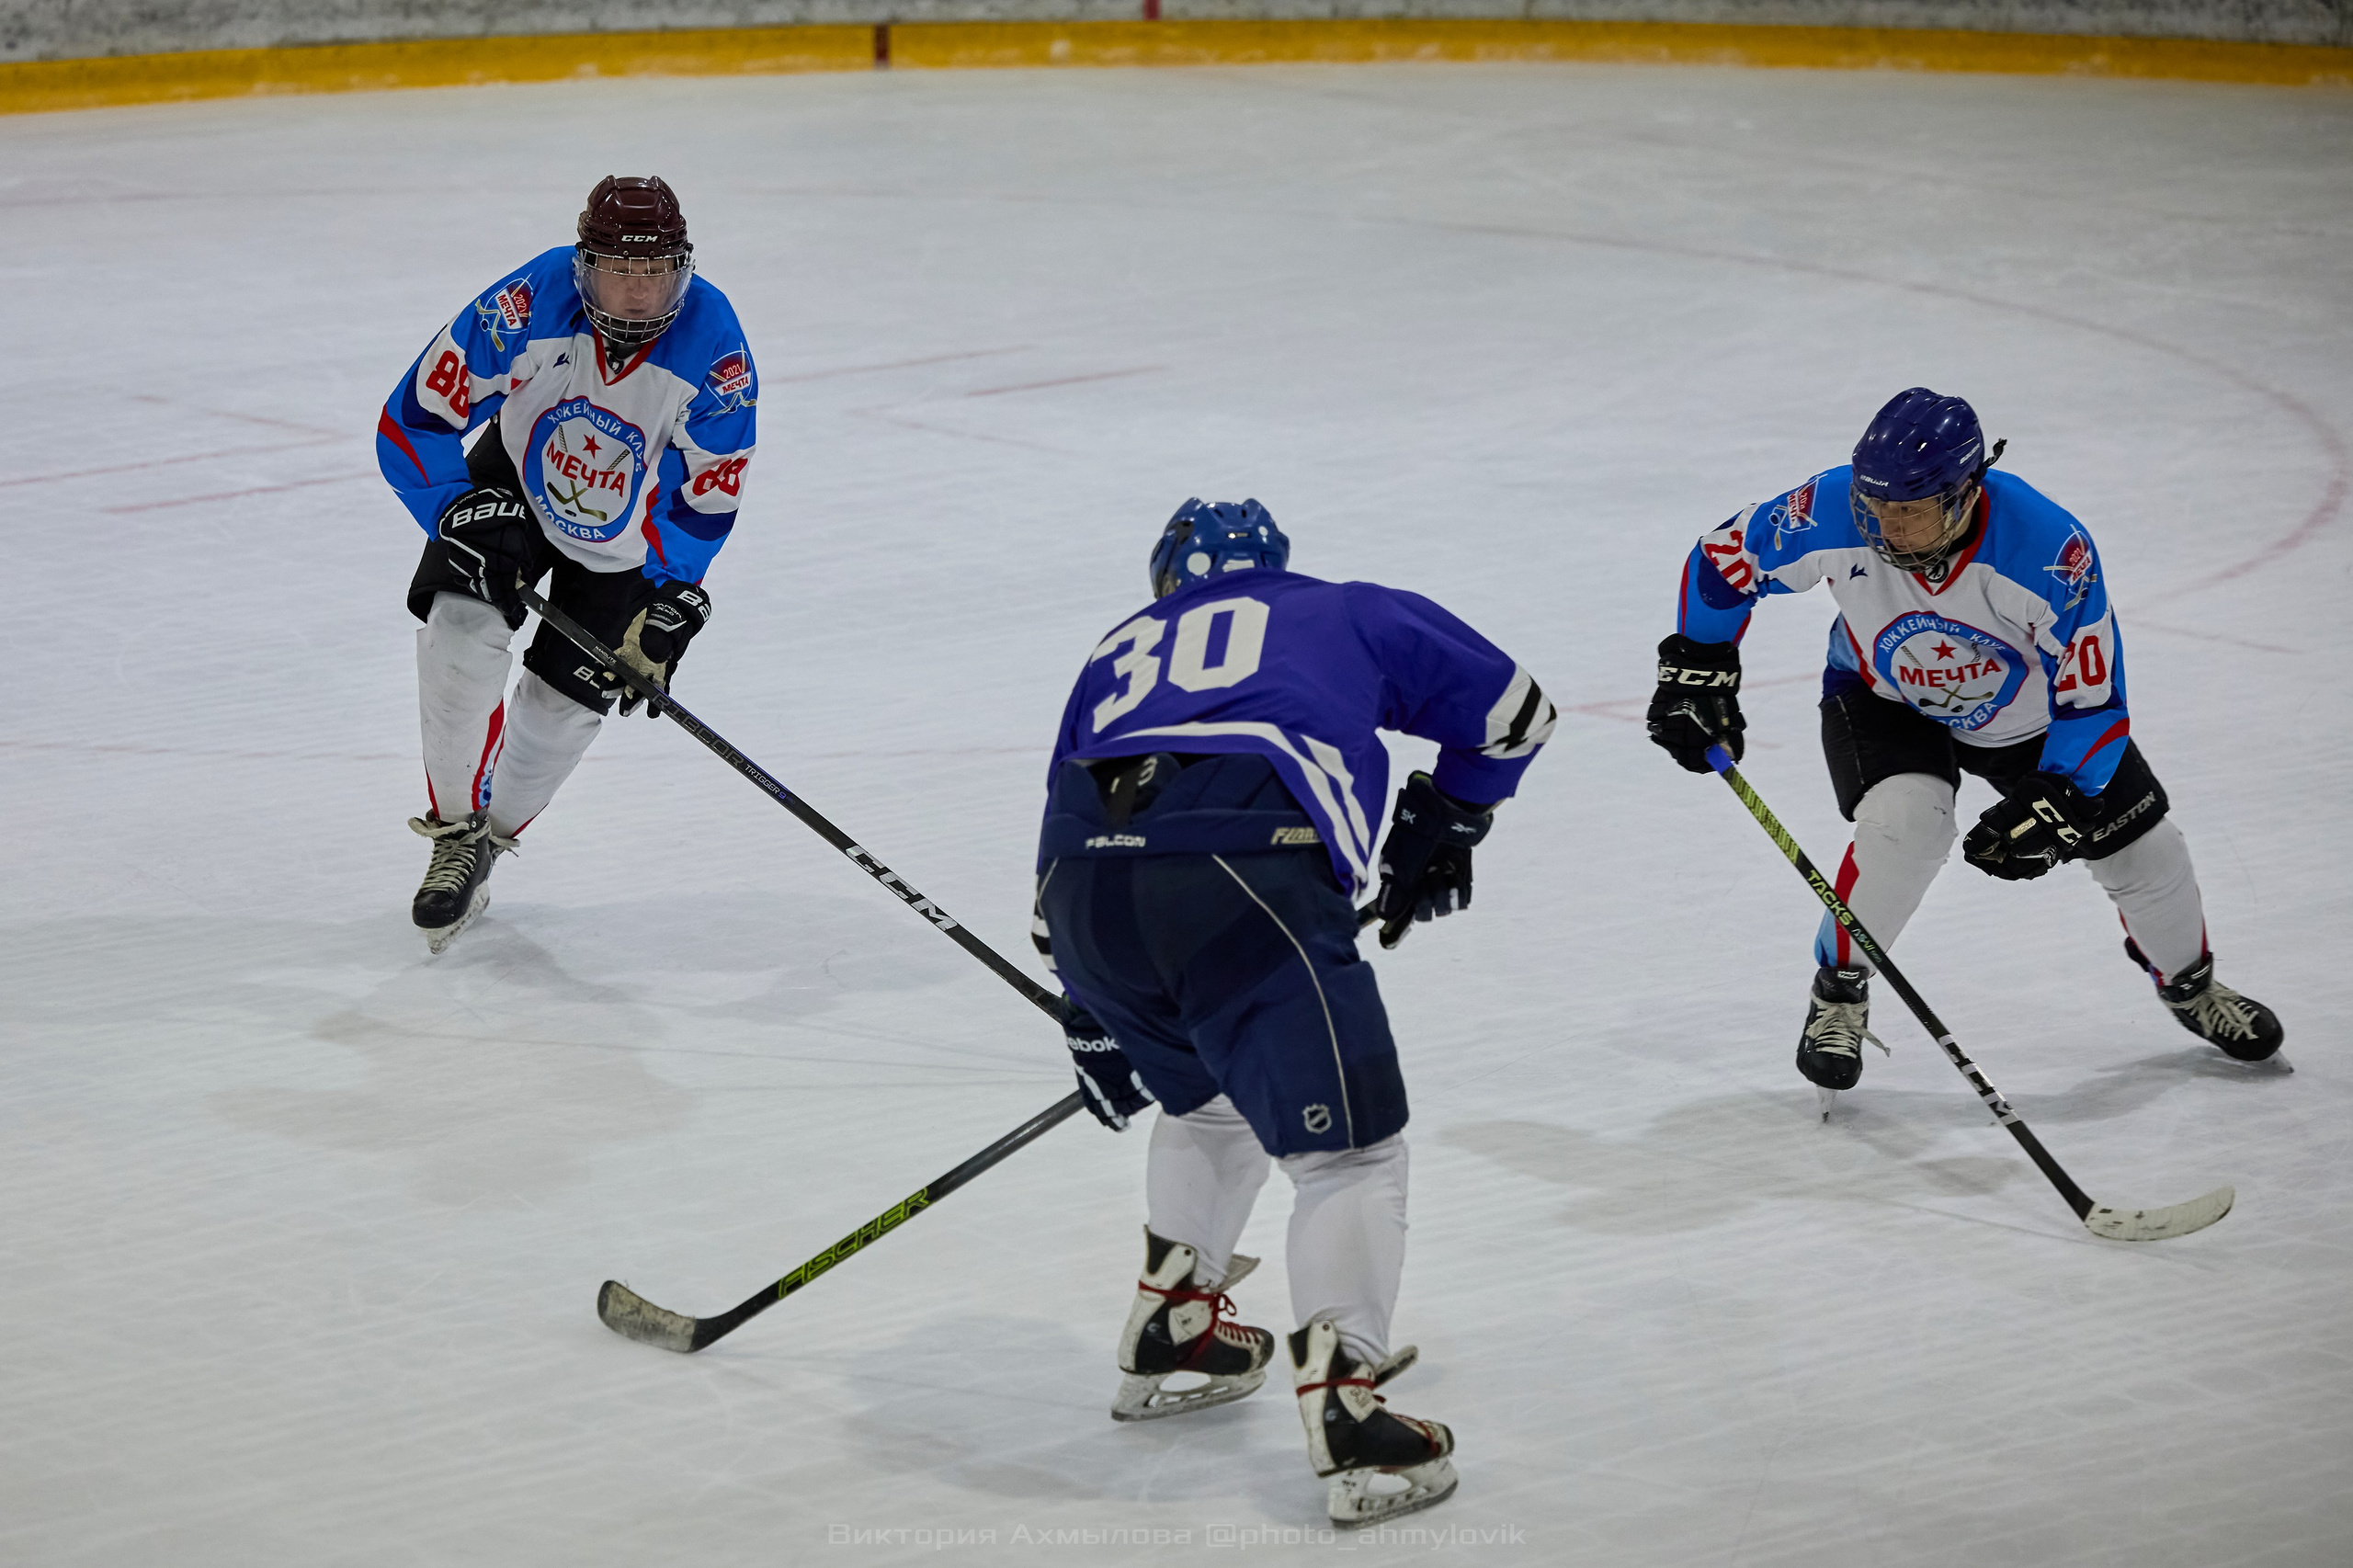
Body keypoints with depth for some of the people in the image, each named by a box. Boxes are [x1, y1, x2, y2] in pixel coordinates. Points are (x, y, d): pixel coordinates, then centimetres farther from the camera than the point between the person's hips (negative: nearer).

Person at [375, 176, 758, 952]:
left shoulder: (713, 350, -30)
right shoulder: (531, 306, -32)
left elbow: (710, 491, -17)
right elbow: (413, 420, -23)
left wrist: (670, 599, -23)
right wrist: (460, 518, -27)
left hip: (629, 536, 0)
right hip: (515, 481, 0)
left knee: (564, 703, 0)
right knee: (460, 634, -22)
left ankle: (490, 837, 28)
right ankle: (454, 831, -2)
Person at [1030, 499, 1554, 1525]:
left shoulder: (1119, 649, 37)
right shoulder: (1345, 613, 29)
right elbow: (1508, 709, 31)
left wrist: (1091, 1019, 45)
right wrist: (1442, 826, 45)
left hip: (1084, 874, 5)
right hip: (1243, 874, -5)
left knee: (1211, 1100, 31)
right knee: (1348, 1146, 1)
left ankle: (1169, 1334, 38)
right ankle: (1346, 1415, -10)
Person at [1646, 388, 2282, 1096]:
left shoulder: (2050, 551, -37)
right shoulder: (1832, 514, -33)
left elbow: (2093, 699, -27)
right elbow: (1723, 560, -14)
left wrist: (2050, 805, -31)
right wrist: (1695, 669, -14)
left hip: (2027, 712, 1)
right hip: (1884, 699, -1)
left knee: (2144, 855, 4)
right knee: (1904, 821, -30)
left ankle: (2189, 983, 37)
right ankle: (1838, 995, -6)